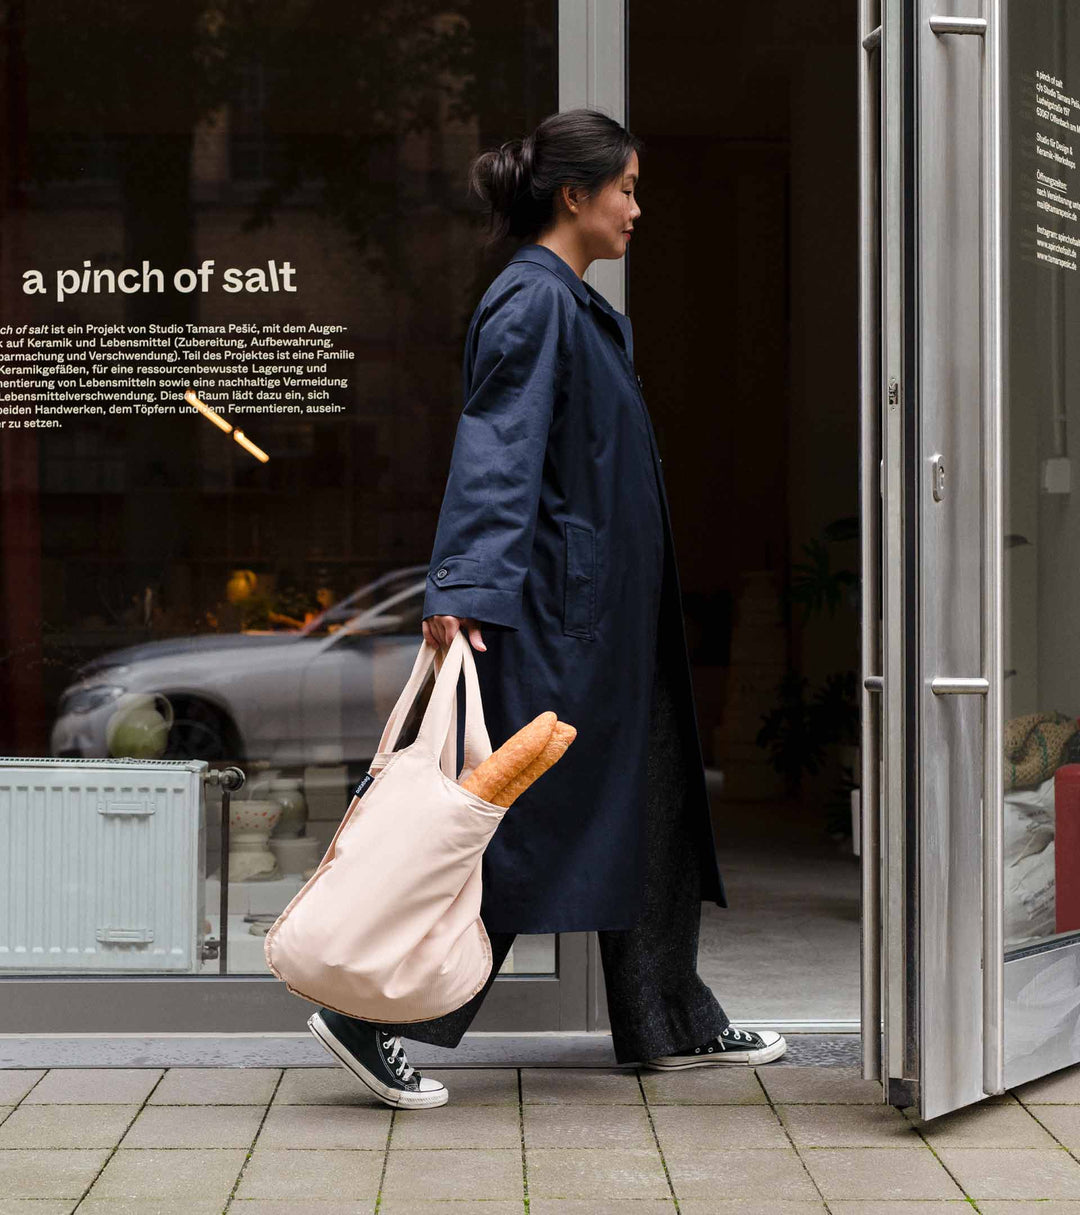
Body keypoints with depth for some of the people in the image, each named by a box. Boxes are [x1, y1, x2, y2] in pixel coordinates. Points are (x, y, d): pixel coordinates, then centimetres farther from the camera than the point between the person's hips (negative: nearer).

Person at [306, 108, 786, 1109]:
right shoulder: (531, 302, -14)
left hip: (609, 612, 10)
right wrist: (464, 592, -29)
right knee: (523, 816, -7)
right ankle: (368, 1015, -1)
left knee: (651, 802, 14)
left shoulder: (578, 304, 16)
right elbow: (495, 453, -23)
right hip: (552, 610, -10)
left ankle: (671, 1025, 23)